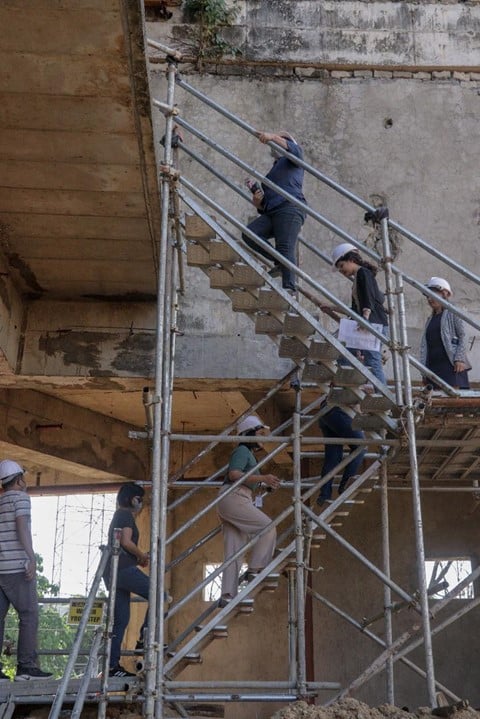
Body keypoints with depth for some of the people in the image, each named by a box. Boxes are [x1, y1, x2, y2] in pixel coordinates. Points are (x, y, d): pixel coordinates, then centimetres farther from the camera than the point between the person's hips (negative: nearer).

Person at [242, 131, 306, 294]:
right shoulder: (272, 172, 36)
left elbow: (291, 147, -7)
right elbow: (264, 206, 31)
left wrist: (273, 136, -22)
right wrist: (258, 203, 8)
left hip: (290, 208, -7)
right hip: (271, 212, 7)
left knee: (285, 247, -22)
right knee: (249, 234, -17)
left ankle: (289, 288, -28)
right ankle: (279, 263, -9)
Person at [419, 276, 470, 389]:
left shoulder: (452, 313, 4)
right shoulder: (430, 319, 21)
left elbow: (463, 337, -2)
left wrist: (459, 359, -14)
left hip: (451, 364, -6)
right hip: (433, 365, 6)